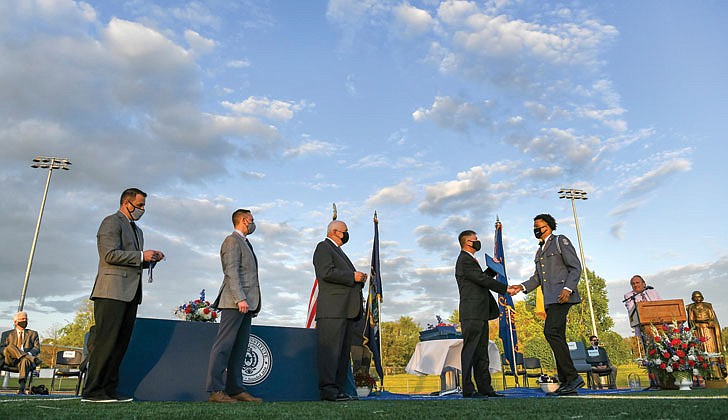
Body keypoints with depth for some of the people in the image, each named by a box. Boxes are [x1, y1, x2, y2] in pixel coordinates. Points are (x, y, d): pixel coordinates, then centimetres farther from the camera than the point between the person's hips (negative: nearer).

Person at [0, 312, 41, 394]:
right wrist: (7, 352, -13)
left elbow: (37, 348, 11)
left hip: (26, 358, 0)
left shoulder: (33, 334, 22)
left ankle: (21, 389, -48)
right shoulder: (7, 334, 23)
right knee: (10, 347, -32)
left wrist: (29, 353, -12)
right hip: (10, 360, 0)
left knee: (25, 361, -39)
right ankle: (31, 359, -40)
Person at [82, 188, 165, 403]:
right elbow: (110, 254, -14)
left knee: (121, 342, 6)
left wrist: (151, 259, 9)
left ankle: (109, 389, 10)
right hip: (112, 291, -9)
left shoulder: (137, 230, 26)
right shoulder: (111, 222, -1)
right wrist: (141, 256, -13)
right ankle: (92, 392, -3)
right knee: (107, 341, -9)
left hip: (130, 293, 9)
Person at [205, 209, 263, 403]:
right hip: (234, 302, -10)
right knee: (224, 345, -8)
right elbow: (231, 272, -15)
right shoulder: (232, 241, -5)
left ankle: (235, 389, 12)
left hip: (245, 304, 10)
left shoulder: (245, 243, 24)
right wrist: (240, 299, -23)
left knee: (240, 348, 8)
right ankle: (215, 391, -5)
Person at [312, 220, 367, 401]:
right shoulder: (323, 247, 0)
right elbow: (327, 272, -16)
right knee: (330, 349, -10)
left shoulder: (339, 251, 29)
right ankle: (328, 389, -9)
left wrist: (360, 279, 11)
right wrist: (353, 277, -13)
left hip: (347, 310, 10)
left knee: (343, 351, 8)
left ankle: (339, 388, 12)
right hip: (332, 309, -10)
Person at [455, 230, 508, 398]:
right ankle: (468, 390, -4)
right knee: (470, 351, -7)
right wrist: (506, 289, -9)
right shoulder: (465, 260, -11)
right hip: (472, 314, -11)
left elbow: (482, 278, 26)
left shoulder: (470, 260, 22)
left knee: (482, 353, 11)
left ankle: (485, 388, 16)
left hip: (480, 314, 11)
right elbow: (483, 280, -15)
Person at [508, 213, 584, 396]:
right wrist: (521, 287, 8)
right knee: (557, 337, 5)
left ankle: (572, 376, -16)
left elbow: (575, 267, -5)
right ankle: (566, 383, 7)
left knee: (551, 332, -21)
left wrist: (568, 288, -19)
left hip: (562, 295, -8)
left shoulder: (561, 241, 2)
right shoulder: (540, 250, 25)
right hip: (550, 299, 8)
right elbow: (538, 277, 24)